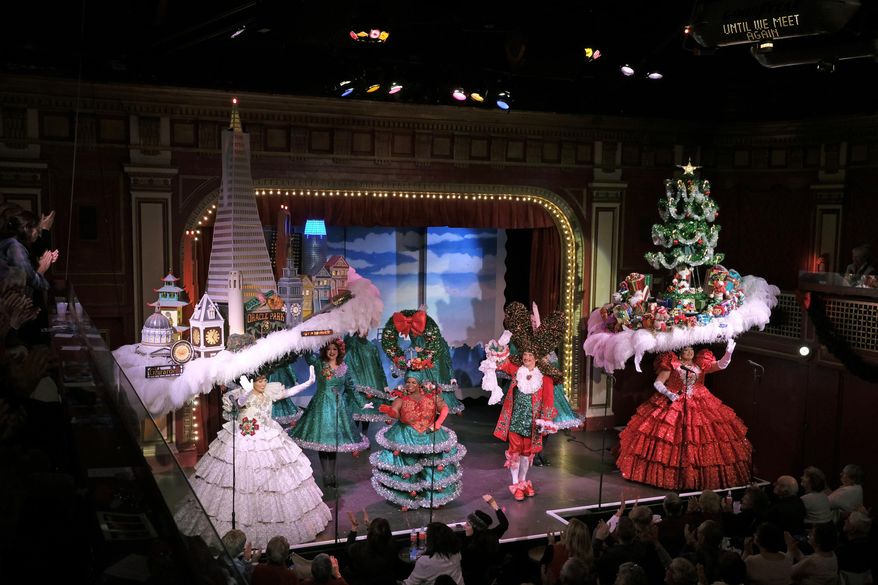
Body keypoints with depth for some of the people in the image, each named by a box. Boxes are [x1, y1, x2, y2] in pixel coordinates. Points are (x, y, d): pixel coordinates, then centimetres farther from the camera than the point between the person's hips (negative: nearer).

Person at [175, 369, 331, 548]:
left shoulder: (269, 392, 2)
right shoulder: (244, 394, -16)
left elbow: (289, 392, 11)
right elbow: (240, 402, -39)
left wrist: (309, 382, 3)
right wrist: (248, 391, -60)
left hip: (269, 442, 6)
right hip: (244, 443, -6)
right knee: (241, 483, -4)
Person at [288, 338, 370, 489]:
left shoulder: (343, 368, 4)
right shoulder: (320, 364, -4)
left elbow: (350, 387, 14)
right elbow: (309, 356, -23)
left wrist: (342, 397, 6)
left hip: (338, 407, 2)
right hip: (321, 405, -2)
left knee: (334, 438, 8)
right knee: (321, 436, -1)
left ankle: (332, 474, 16)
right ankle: (326, 475, 7)